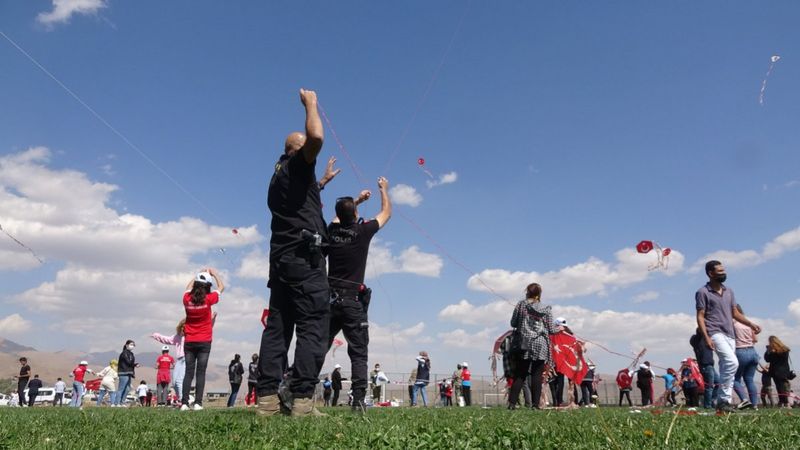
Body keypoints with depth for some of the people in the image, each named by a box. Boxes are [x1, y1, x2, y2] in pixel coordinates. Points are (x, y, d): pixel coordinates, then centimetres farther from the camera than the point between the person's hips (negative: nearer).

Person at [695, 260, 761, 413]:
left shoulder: (729, 292, 18)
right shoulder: (703, 292, -2)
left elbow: (735, 313, 21)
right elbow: (700, 317, -6)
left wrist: (750, 324, 6)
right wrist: (706, 337, -16)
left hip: (730, 334, 7)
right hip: (716, 333, -7)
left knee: (727, 368, 5)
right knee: (732, 362, -23)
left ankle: (723, 403, 10)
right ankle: (724, 400, -17)